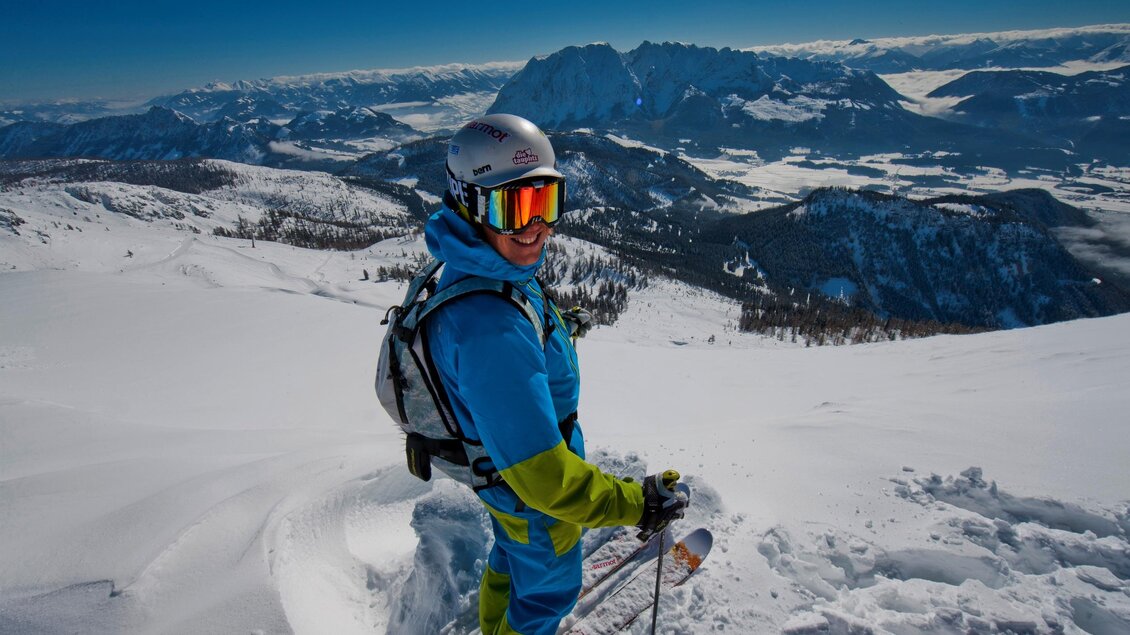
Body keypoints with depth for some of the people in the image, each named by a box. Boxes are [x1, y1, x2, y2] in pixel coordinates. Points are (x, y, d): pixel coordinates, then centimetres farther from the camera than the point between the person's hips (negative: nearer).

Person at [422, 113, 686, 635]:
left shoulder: (467, 271, -12)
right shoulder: (490, 331, -43)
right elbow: (543, 475, -40)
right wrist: (637, 503, -29)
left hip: (499, 464, 9)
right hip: (533, 499, -9)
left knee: (512, 554, 34)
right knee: (549, 587, 22)